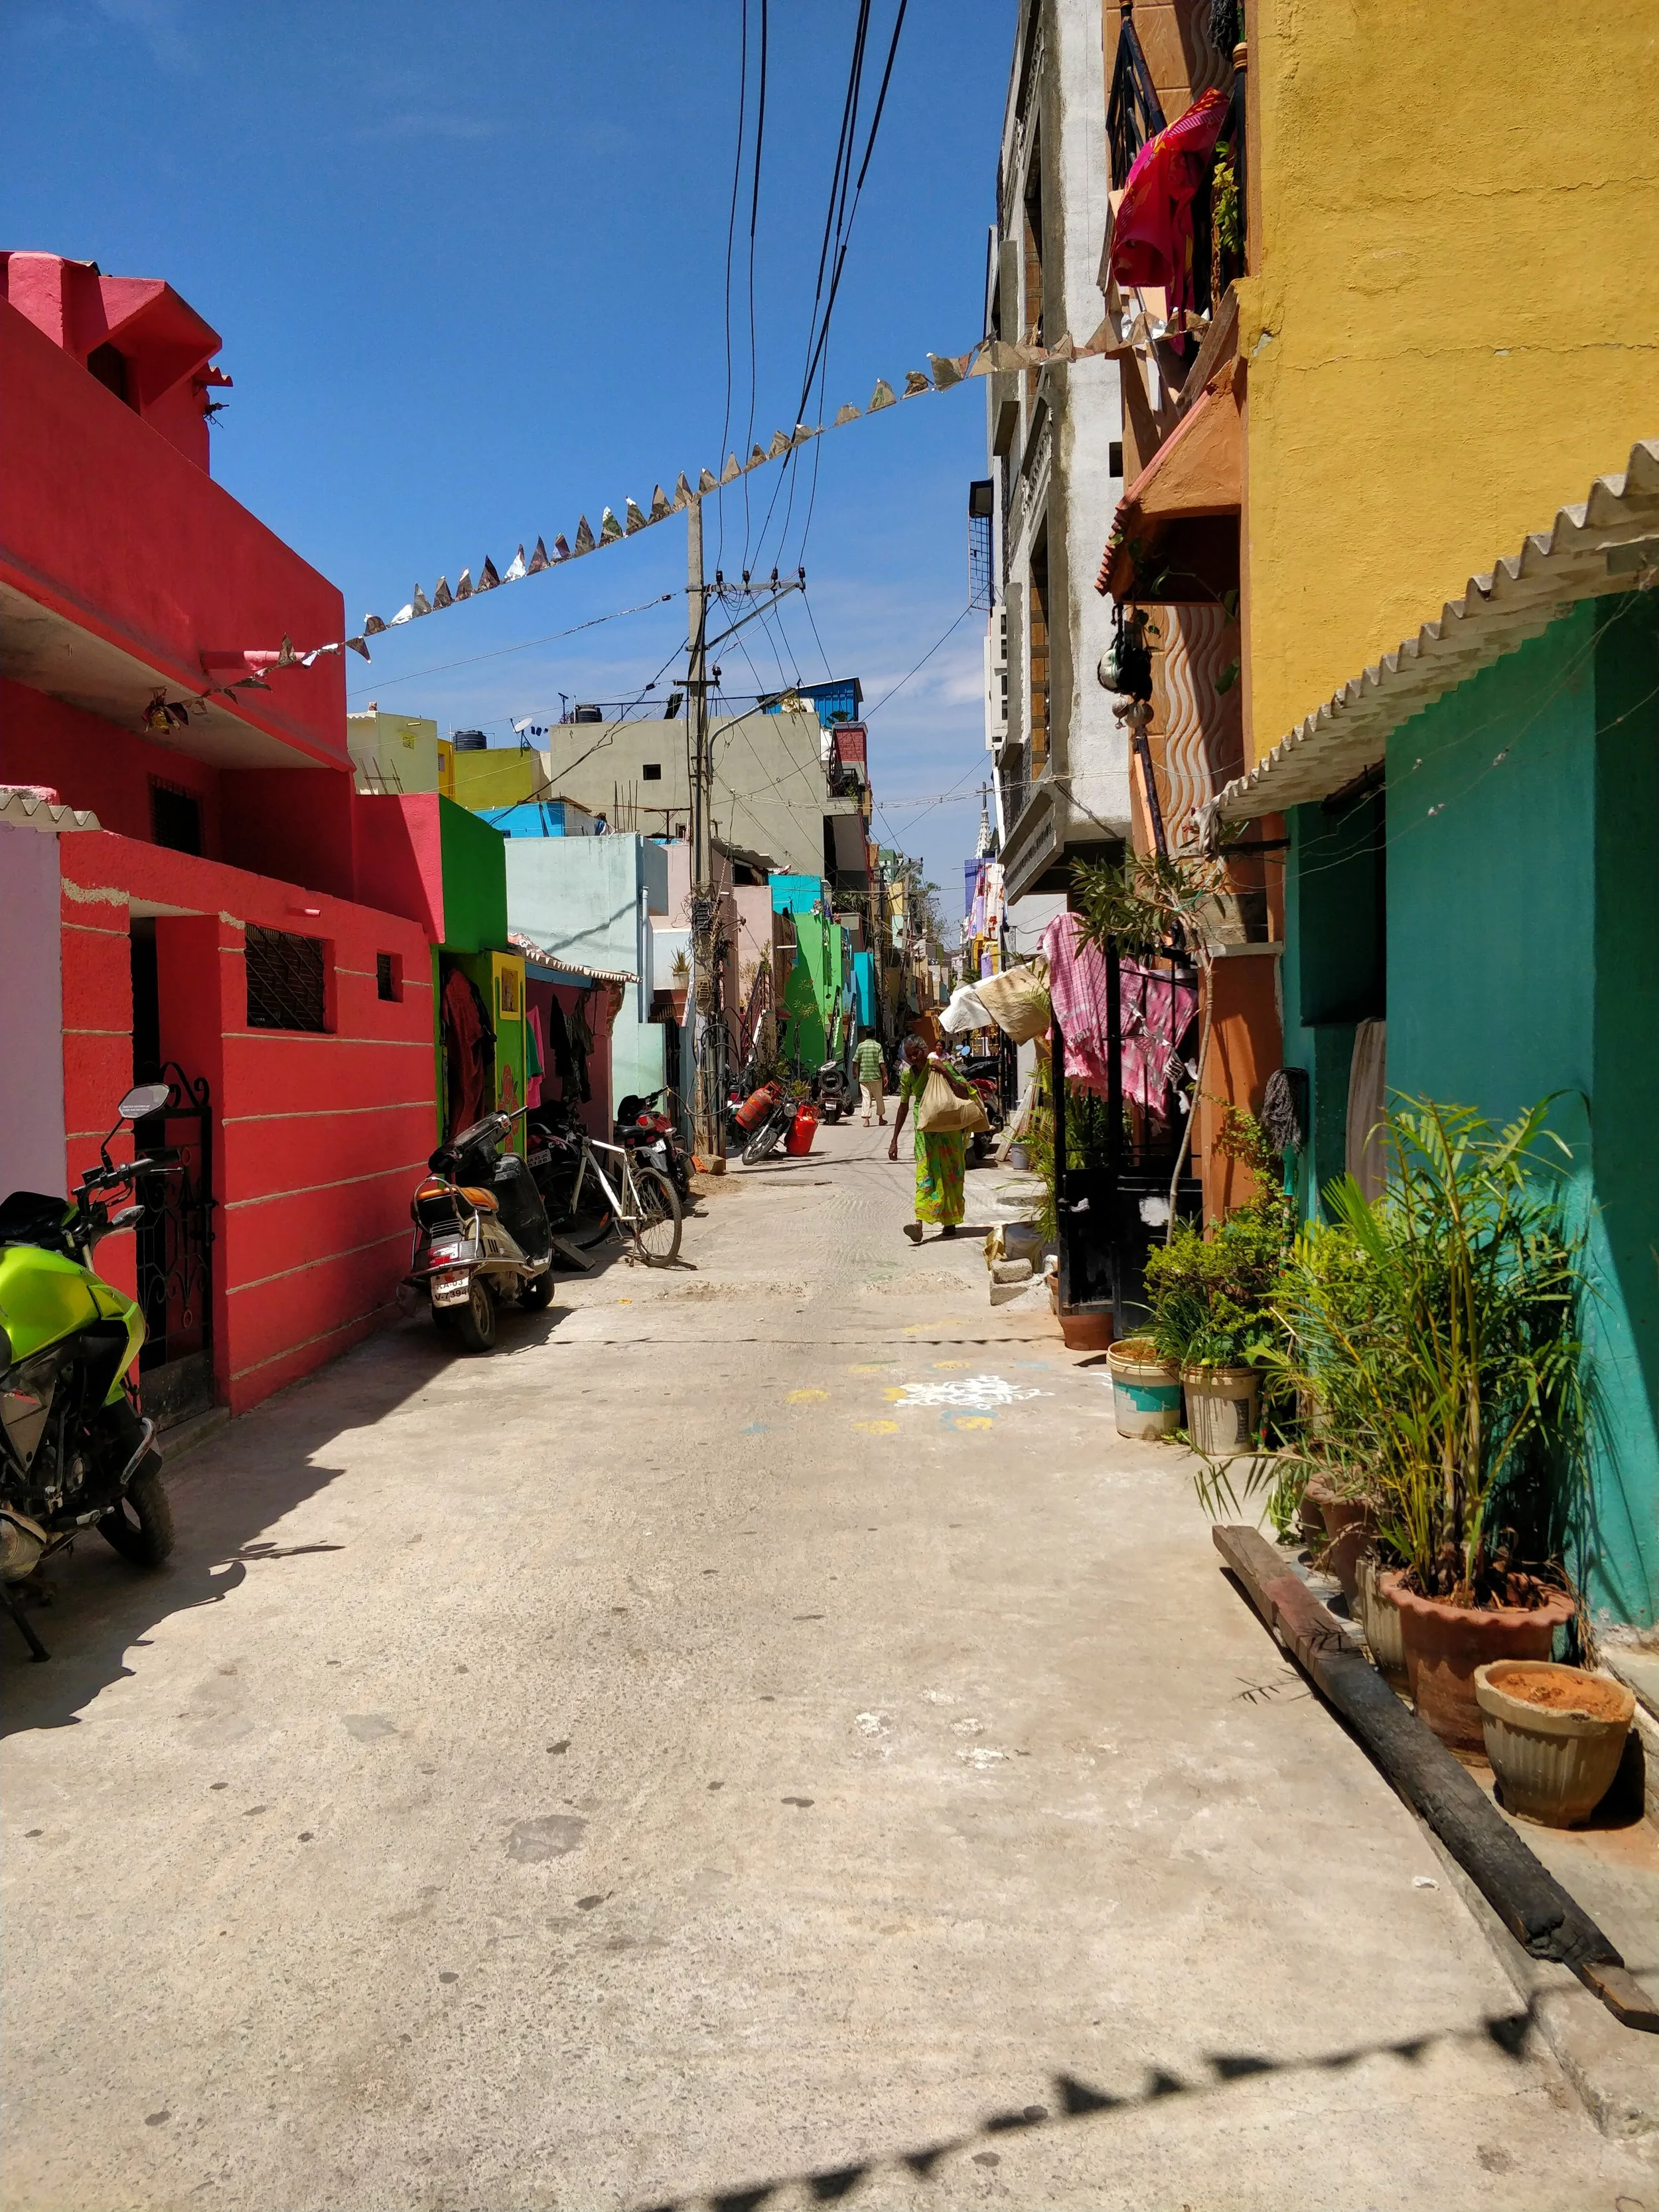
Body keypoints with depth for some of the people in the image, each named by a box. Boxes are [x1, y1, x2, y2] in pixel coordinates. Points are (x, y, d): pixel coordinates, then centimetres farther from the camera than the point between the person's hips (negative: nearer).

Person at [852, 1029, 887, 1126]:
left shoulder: (861, 1046, 0)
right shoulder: (878, 1046, -4)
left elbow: (855, 1061, -1)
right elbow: (882, 1063, -9)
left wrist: (854, 1072, 13)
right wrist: (885, 1076, -4)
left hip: (863, 1077, 1)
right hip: (876, 1076, -1)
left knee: (866, 1097, 1)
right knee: (879, 1098, 13)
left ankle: (866, 1120, -10)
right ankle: (881, 1118, 23)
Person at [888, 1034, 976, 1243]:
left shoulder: (941, 1066, -11)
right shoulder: (908, 1075, 1)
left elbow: (965, 1092, -18)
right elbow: (904, 1107, 11)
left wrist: (945, 1072, -28)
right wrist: (894, 1141, 11)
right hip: (926, 1127, 2)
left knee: (950, 1171, 3)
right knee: (926, 1169, -13)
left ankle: (949, 1221, 16)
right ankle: (920, 1220, -27)